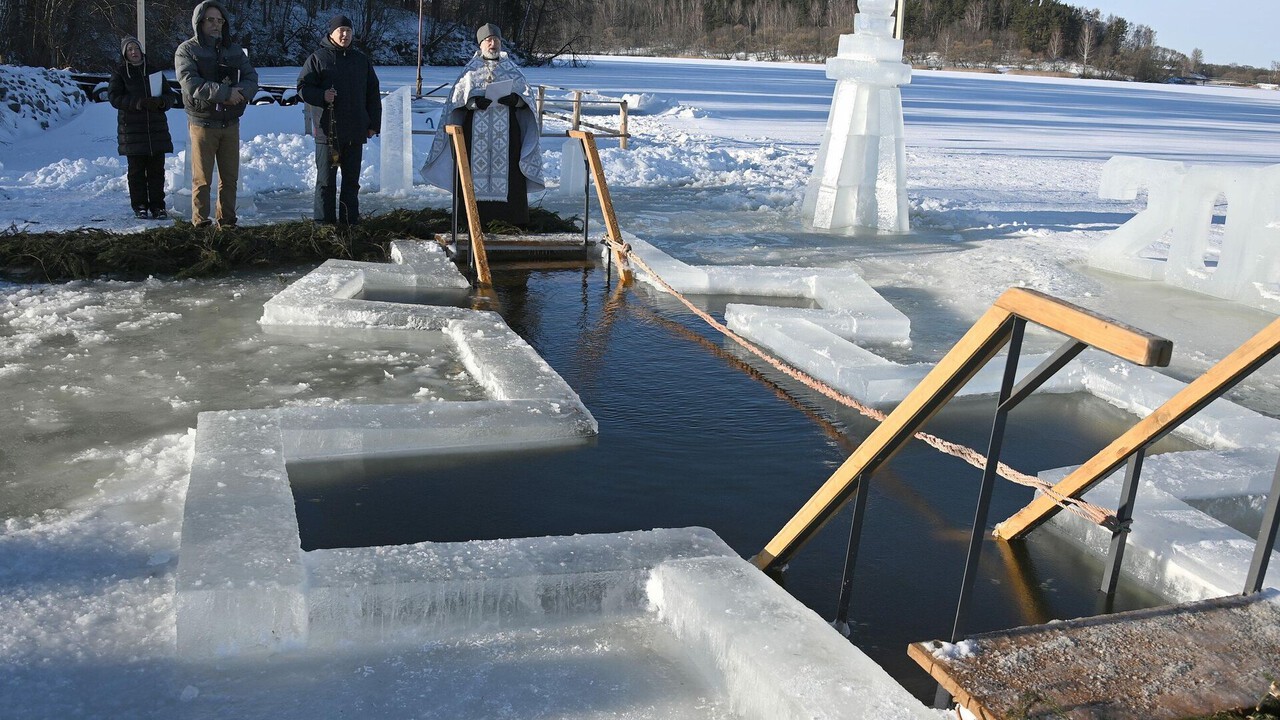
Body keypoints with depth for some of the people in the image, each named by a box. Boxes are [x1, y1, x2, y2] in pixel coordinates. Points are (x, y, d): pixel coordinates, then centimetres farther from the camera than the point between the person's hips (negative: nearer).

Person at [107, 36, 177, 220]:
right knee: (136, 170, 1)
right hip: (132, 129, -2)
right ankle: (139, 206, 7)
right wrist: (139, 103, -18)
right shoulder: (119, 72, 5)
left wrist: (161, 101, -12)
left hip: (157, 129, 2)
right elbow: (114, 97, -6)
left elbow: (170, 95, 11)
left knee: (157, 170, 2)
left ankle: (157, 205, 8)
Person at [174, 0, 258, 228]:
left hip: (230, 124, 4)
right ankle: (200, 223, 5)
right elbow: (190, 83, -17)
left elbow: (251, 78, 1)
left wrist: (240, 92, -21)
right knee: (202, 179, -1)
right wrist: (225, 92, -25)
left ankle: (227, 221, 16)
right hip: (202, 122, -4)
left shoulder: (234, 50, 12)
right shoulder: (187, 50, -2)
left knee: (230, 177, 8)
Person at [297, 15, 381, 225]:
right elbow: (303, 88, -1)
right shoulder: (317, 58, 0)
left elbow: (373, 95, 14)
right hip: (327, 131, -4)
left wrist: (373, 124, 8)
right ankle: (323, 220, 6)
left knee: (352, 179, 9)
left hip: (355, 133, 4)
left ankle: (351, 219, 16)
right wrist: (322, 96, -21)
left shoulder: (361, 60, 12)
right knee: (326, 179, 1)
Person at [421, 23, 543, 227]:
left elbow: (527, 96, 7)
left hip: (506, 131, 0)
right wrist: (474, 102, -18)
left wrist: (515, 99, -16)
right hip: (477, 129, 0)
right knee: (477, 168, -6)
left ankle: (512, 215, -4)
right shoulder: (472, 69, 11)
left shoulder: (512, 70, 14)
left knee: (507, 169, -6)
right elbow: (458, 96, 4)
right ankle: (478, 213, -1)